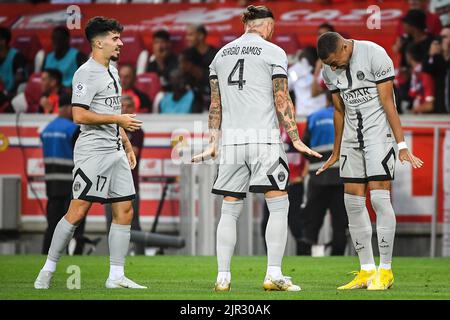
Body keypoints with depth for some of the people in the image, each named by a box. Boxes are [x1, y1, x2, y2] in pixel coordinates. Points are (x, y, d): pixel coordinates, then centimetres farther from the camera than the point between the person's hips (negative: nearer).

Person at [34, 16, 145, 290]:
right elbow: (80, 115, -19)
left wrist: (127, 145, 23)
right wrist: (118, 119, -16)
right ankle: (48, 269, -1)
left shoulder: (112, 72, 18)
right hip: (93, 151, -9)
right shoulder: (86, 73, -11)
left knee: (124, 211, 3)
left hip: (115, 152, 9)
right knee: (78, 211, -10)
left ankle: (116, 276, 7)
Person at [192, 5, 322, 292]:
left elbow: (215, 104, 17)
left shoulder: (221, 54, 16)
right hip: (264, 139, -5)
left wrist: (213, 143, 20)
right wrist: (295, 139, -1)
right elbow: (282, 101, -3)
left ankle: (223, 277, 4)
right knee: (279, 205, 0)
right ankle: (274, 274, -8)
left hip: (231, 140, 5)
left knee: (230, 211, 8)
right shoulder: (274, 52, 2)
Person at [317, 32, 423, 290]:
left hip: (379, 133, -6)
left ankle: (385, 270, -5)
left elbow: (388, 103, -14)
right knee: (353, 202, 2)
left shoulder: (375, 55, -15)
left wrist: (402, 145, -14)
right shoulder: (330, 71, 5)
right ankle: (367, 271, 7)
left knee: (379, 197, -12)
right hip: (352, 138, 6)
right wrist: (336, 153, 21)